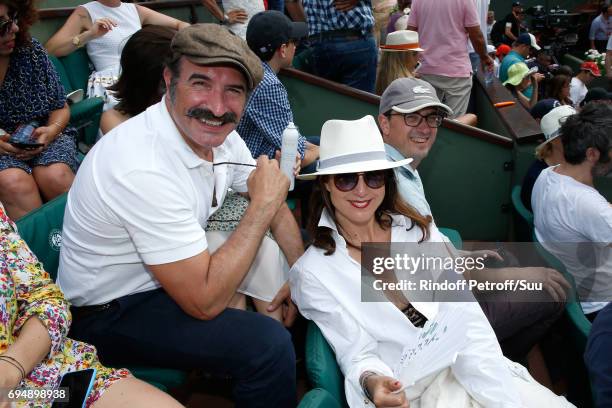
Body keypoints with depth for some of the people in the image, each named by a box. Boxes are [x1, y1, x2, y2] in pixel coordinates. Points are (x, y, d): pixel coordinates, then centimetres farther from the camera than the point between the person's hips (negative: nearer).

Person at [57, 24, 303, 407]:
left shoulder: (215, 131, -9)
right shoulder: (144, 168, -34)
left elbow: (273, 204, 6)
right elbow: (206, 302, -32)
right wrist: (263, 205, -27)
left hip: (177, 273, 8)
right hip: (112, 313, -8)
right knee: (268, 343, -24)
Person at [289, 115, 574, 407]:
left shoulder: (418, 230, 4)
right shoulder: (312, 273, -4)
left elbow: (465, 320, -2)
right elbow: (357, 355, -5)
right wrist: (371, 382, -28)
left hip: (470, 371, 3)